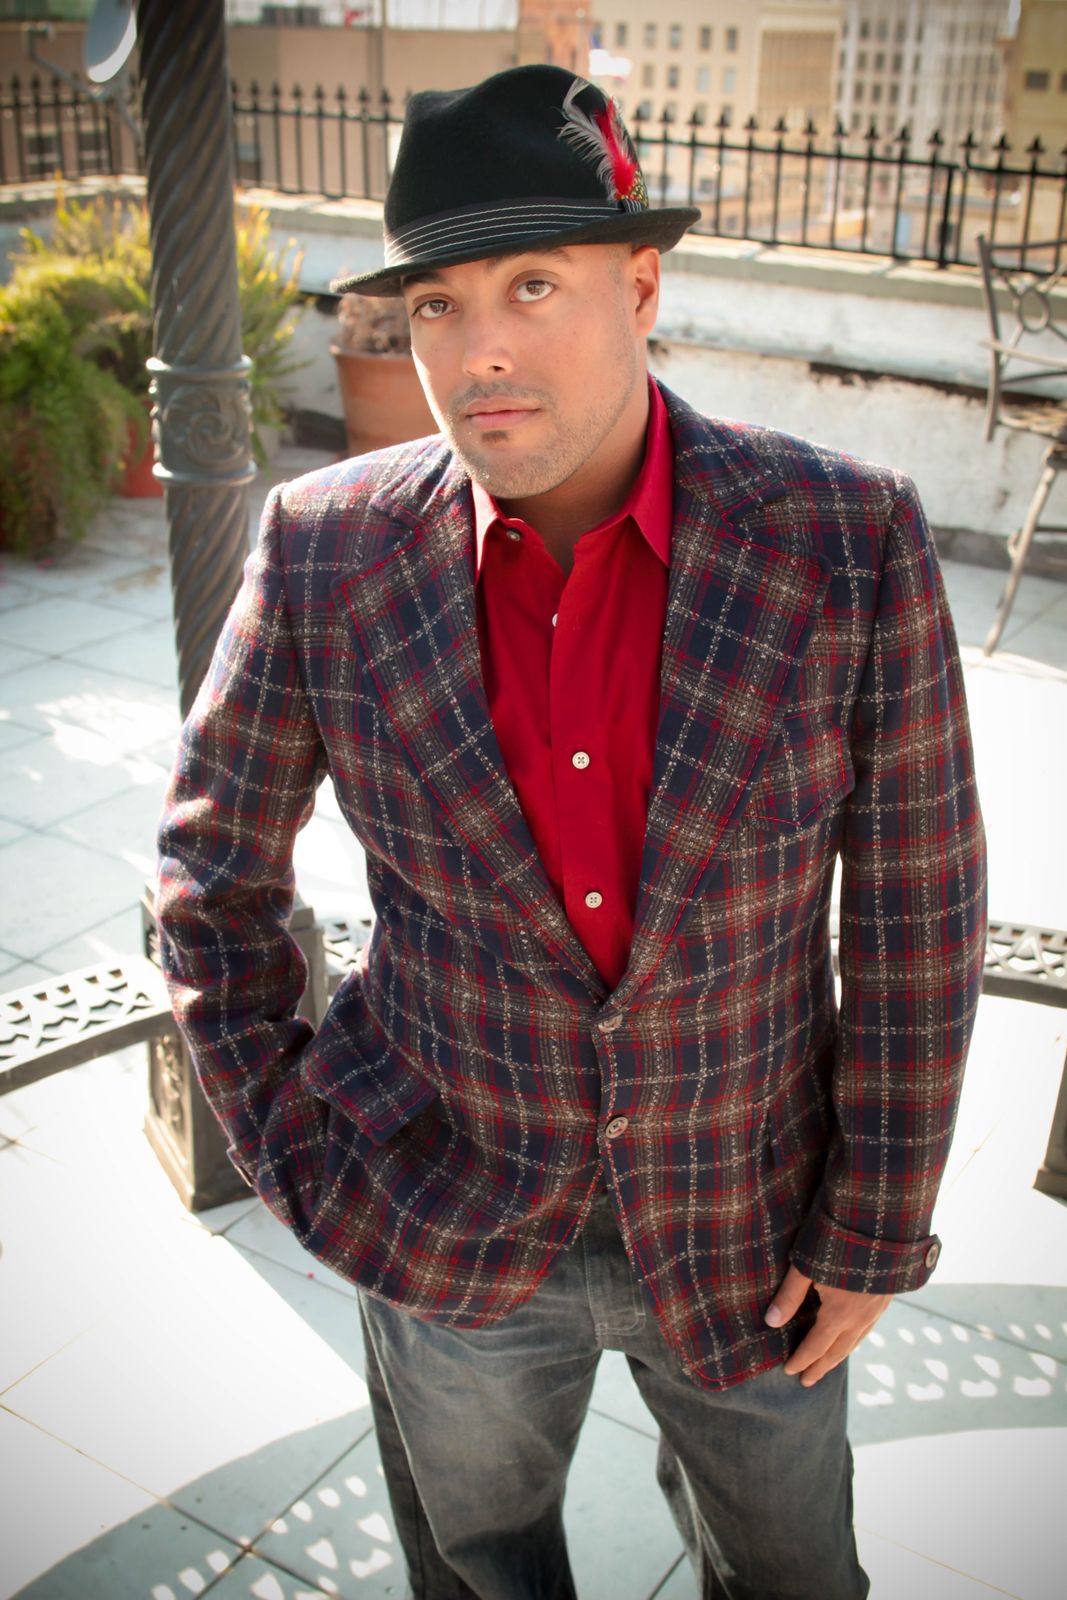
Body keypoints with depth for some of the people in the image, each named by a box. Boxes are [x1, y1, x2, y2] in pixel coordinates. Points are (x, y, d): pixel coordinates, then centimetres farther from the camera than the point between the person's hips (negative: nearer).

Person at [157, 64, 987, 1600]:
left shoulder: (851, 540, -19)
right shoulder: (331, 549, -16)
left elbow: (917, 906, -10)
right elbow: (216, 856, -1)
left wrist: (874, 1232, -5)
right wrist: (279, 1134, -3)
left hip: (743, 1219, 0)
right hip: (449, 1212, 1)